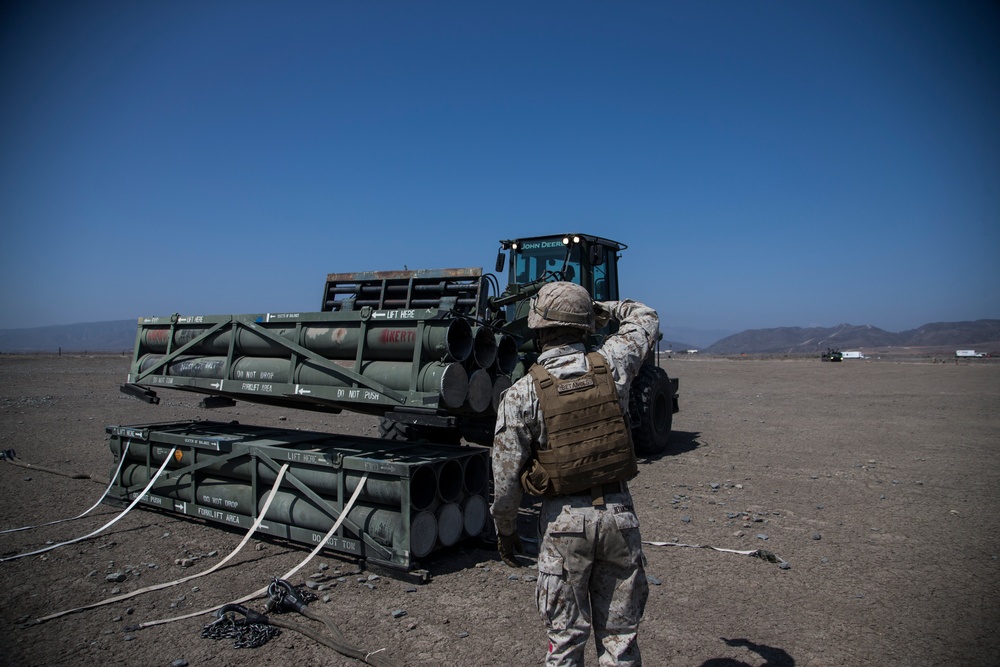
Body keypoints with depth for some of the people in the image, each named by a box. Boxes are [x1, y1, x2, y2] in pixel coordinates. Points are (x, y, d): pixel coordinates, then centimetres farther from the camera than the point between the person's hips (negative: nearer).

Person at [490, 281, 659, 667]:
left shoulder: (520, 395, -12)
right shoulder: (611, 365, -5)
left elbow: (506, 477, -8)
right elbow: (646, 318, 16)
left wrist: (505, 531, 6)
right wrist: (602, 309, 24)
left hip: (564, 519, -3)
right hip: (619, 511, 3)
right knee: (620, 635, 17)